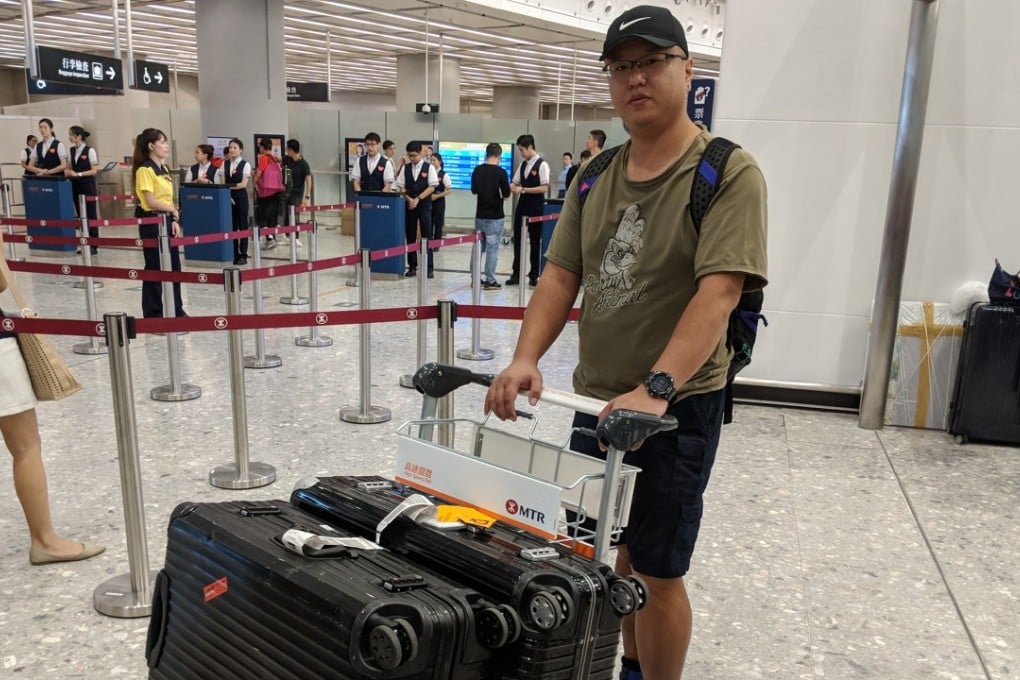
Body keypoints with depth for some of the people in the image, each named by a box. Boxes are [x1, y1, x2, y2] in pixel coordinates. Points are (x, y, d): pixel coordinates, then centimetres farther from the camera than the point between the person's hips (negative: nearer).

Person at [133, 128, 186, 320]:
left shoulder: (164, 169, 13)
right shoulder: (145, 170, -13)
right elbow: (151, 202, -17)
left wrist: (174, 220, 3)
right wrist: (174, 210, -5)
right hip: (151, 223, -8)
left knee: (174, 266, 11)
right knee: (155, 269, -1)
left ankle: (176, 310, 21)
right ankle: (152, 314, 9)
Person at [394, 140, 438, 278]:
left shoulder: (429, 167, -2)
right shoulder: (406, 168, 6)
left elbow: (432, 187, -7)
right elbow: (401, 187, 6)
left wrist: (418, 199, -14)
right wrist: (409, 199, -11)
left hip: (424, 206, -3)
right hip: (409, 205, 3)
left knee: (426, 236, -3)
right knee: (410, 237, 6)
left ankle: (428, 268, 0)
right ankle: (412, 266, 13)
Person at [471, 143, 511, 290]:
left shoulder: (477, 170, 2)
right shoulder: (500, 172, -12)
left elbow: (474, 190, 11)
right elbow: (507, 195, -10)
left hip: (480, 215, 5)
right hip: (495, 216, -5)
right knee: (492, 248, 0)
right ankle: (490, 281, 2)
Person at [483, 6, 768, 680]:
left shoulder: (729, 173, -14)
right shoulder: (595, 179, 6)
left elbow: (718, 293, -24)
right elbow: (560, 276, 1)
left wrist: (655, 389, -35)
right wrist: (526, 359, -15)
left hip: (677, 405, -6)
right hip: (594, 398, 7)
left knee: (657, 569, 6)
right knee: (612, 548, 22)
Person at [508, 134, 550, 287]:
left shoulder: (542, 165, -10)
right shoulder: (523, 164, 10)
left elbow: (544, 188, -16)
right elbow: (515, 183, 15)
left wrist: (524, 189, -19)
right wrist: (509, 188, -7)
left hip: (535, 208, -6)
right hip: (522, 206, 6)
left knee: (535, 241, 5)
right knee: (518, 240, 8)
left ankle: (533, 275, 15)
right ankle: (516, 273, 16)